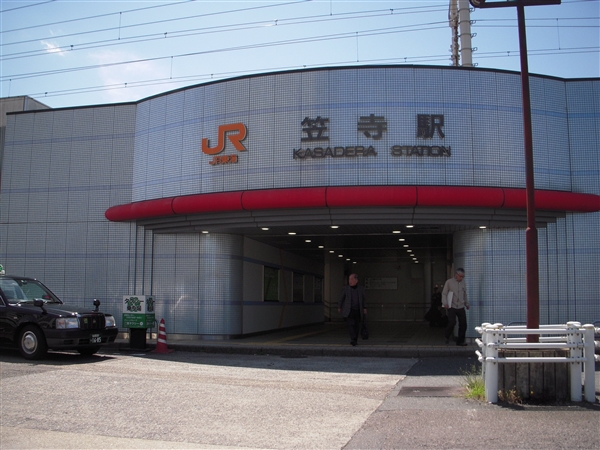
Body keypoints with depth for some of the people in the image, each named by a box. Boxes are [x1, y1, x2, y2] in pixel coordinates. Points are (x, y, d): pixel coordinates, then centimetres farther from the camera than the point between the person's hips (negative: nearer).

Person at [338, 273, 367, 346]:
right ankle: (353, 340, -24)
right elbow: (341, 298, 9)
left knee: (357, 326, 6)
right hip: (349, 311, -2)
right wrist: (339, 307, 11)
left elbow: (363, 299, 14)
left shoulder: (361, 289, 4)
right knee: (351, 324, -18)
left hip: (358, 311, 2)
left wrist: (364, 308, 6)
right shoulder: (346, 288, 0)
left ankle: (354, 340, 19)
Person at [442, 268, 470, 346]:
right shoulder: (449, 282, 0)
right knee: (452, 322, -18)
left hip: (461, 307, 5)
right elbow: (444, 293, 0)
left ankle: (460, 341, 12)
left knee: (463, 324, -1)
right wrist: (445, 303, -12)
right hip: (451, 307, -5)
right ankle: (447, 336, 10)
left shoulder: (463, 282, 13)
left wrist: (467, 303, 23)